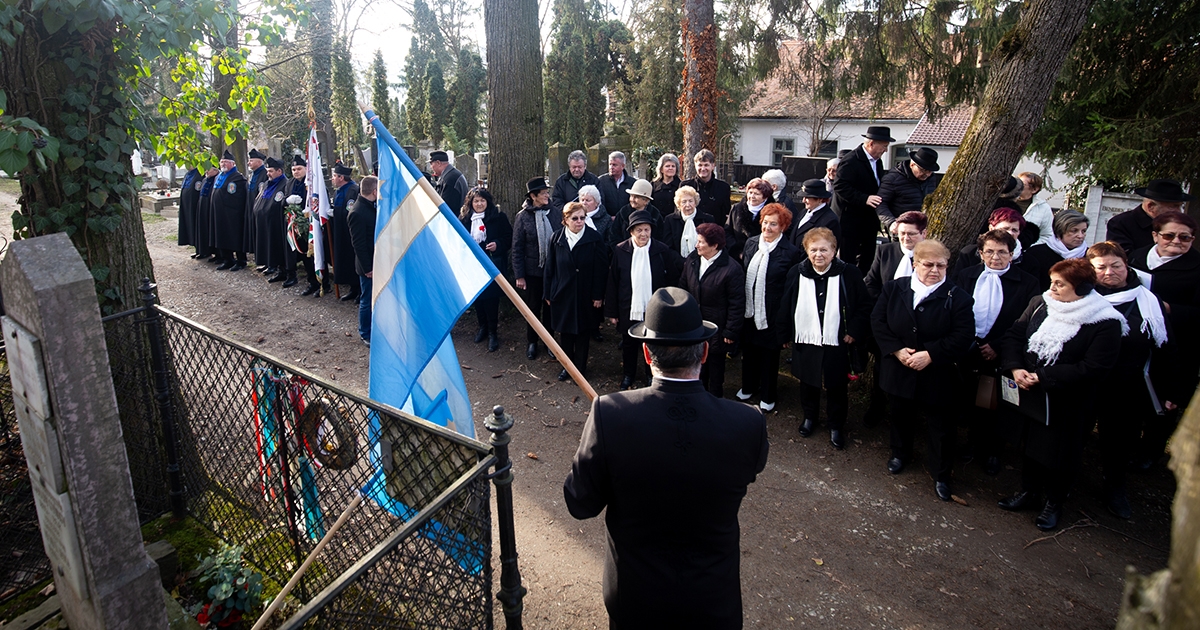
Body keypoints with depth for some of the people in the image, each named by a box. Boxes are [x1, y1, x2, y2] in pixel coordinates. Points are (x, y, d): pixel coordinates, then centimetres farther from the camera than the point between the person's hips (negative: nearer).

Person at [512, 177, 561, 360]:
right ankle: (532, 342, 28)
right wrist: (519, 275, -7)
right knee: (533, 307, 11)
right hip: (532, 270, -1)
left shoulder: (556, 213, -3)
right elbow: (517, 248, -5)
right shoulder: (523, 216, -7)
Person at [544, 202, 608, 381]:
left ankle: (580, 367, 26)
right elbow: (550, 267, 3)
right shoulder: (557, 238, -3)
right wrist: (548, 293, 4)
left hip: (585, 296, -2)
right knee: (564, 332, 12)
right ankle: (567, 366, 29)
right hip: (562, 294, 2)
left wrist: (598, 295, -9)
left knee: (583, 332, 11)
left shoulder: (594, 238, -10)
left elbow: (601, 269, -9)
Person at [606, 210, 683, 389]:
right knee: (628, 344, 17)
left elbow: (672, 280, -4)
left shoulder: (662, 250, -8)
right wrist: (611, 311, -3)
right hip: (628, 309, 1)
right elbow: (612, 283, -3)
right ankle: (628, 375, 38)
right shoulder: (620, 250, -6)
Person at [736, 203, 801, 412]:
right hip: (748, 310, 5)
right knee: (748, 350, 19)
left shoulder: (791, 252, -14)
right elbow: (742, 274, 8)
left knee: (769, 353, 12)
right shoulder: (751, 244, 1)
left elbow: (791, 287, -10)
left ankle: (767, 395, 31)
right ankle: (748, 387, 42)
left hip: (771, 314, -4)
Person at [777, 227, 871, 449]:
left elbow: (864, 306, -2)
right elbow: (785, 307, 4)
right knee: (808, 382, 19)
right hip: (805, 341, 2)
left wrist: (854, 332, -8)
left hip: (837, 343, -2)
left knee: (837, 387, 12)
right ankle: (810, 416, 42)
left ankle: (836, 426, 32)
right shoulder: (797, 273, -4)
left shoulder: (849, 273, -9)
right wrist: (785, 334, 5)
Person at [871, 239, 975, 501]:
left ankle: (941, 475, 27)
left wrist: (930, 355, -22)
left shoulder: (957, 297, -11)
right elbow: (878, 321, -4)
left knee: (941, 427, 9)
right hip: (898, 370, 3)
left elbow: (963, 336, -15)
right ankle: (900, 453, 47)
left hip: (937, 375, -2)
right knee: (901, 416, 23)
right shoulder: (893, 289, -2)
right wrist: (897, 350, -16)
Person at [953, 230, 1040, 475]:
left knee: (993, 407, 11)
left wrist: (997, 347, -13)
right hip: (967, 351, 2)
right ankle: (973, 443, 36)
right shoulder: (965, 275, 3)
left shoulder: (1027, 284, -4)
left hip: (999, 355, -2)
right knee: (970, 402, 14)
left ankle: (992, 451, 32)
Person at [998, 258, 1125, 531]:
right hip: (1030, 395, 4)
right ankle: (1028, 492, 39)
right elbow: (1013, 335, 0)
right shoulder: (1039, 305, -3)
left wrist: (1043, 377, -23)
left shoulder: (1105, 322, -17)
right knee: (1031, 445, 19)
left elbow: (1093, 368, -21)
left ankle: (1054, 503, 34)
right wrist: (1015, 368, -17)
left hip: (1068, 405, -4)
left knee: (1061, 455, 12)